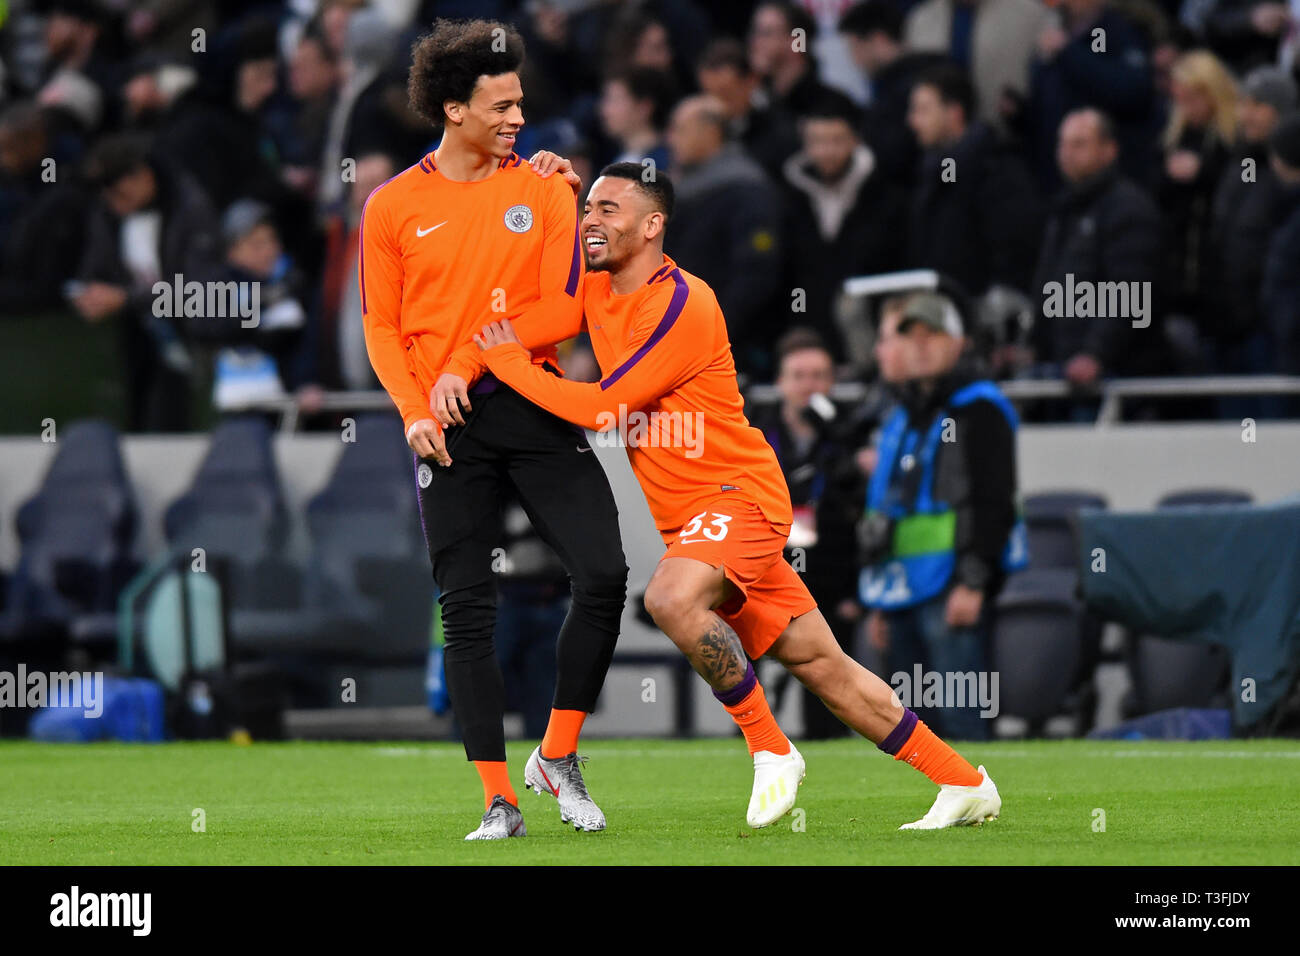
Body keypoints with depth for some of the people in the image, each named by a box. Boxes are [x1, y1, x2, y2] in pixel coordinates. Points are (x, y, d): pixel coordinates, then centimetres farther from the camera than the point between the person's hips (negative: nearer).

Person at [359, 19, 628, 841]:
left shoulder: (544, 191, 5)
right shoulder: (393, 207, 4)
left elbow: (563, 308, -2)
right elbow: (382, 328, 7)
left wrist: (471, 359, -12)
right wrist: (414, 411, -8)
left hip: (535, 406, 1)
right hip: (452, 430, -1)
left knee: (604, 572, -11)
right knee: (467, 611, -2)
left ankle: (558, 756, 7)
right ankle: (500, 802, 2)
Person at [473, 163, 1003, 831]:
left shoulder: (683, 305, -17)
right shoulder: (597, 291, 7)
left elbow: (602, 409, -21)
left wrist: (513, 364, -13)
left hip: (737, 493, -8)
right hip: (687, 515, 8)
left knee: (672, 598, -34)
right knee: (818, 664, 7)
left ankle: (771, 749, -18)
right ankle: (965, 785, 13)